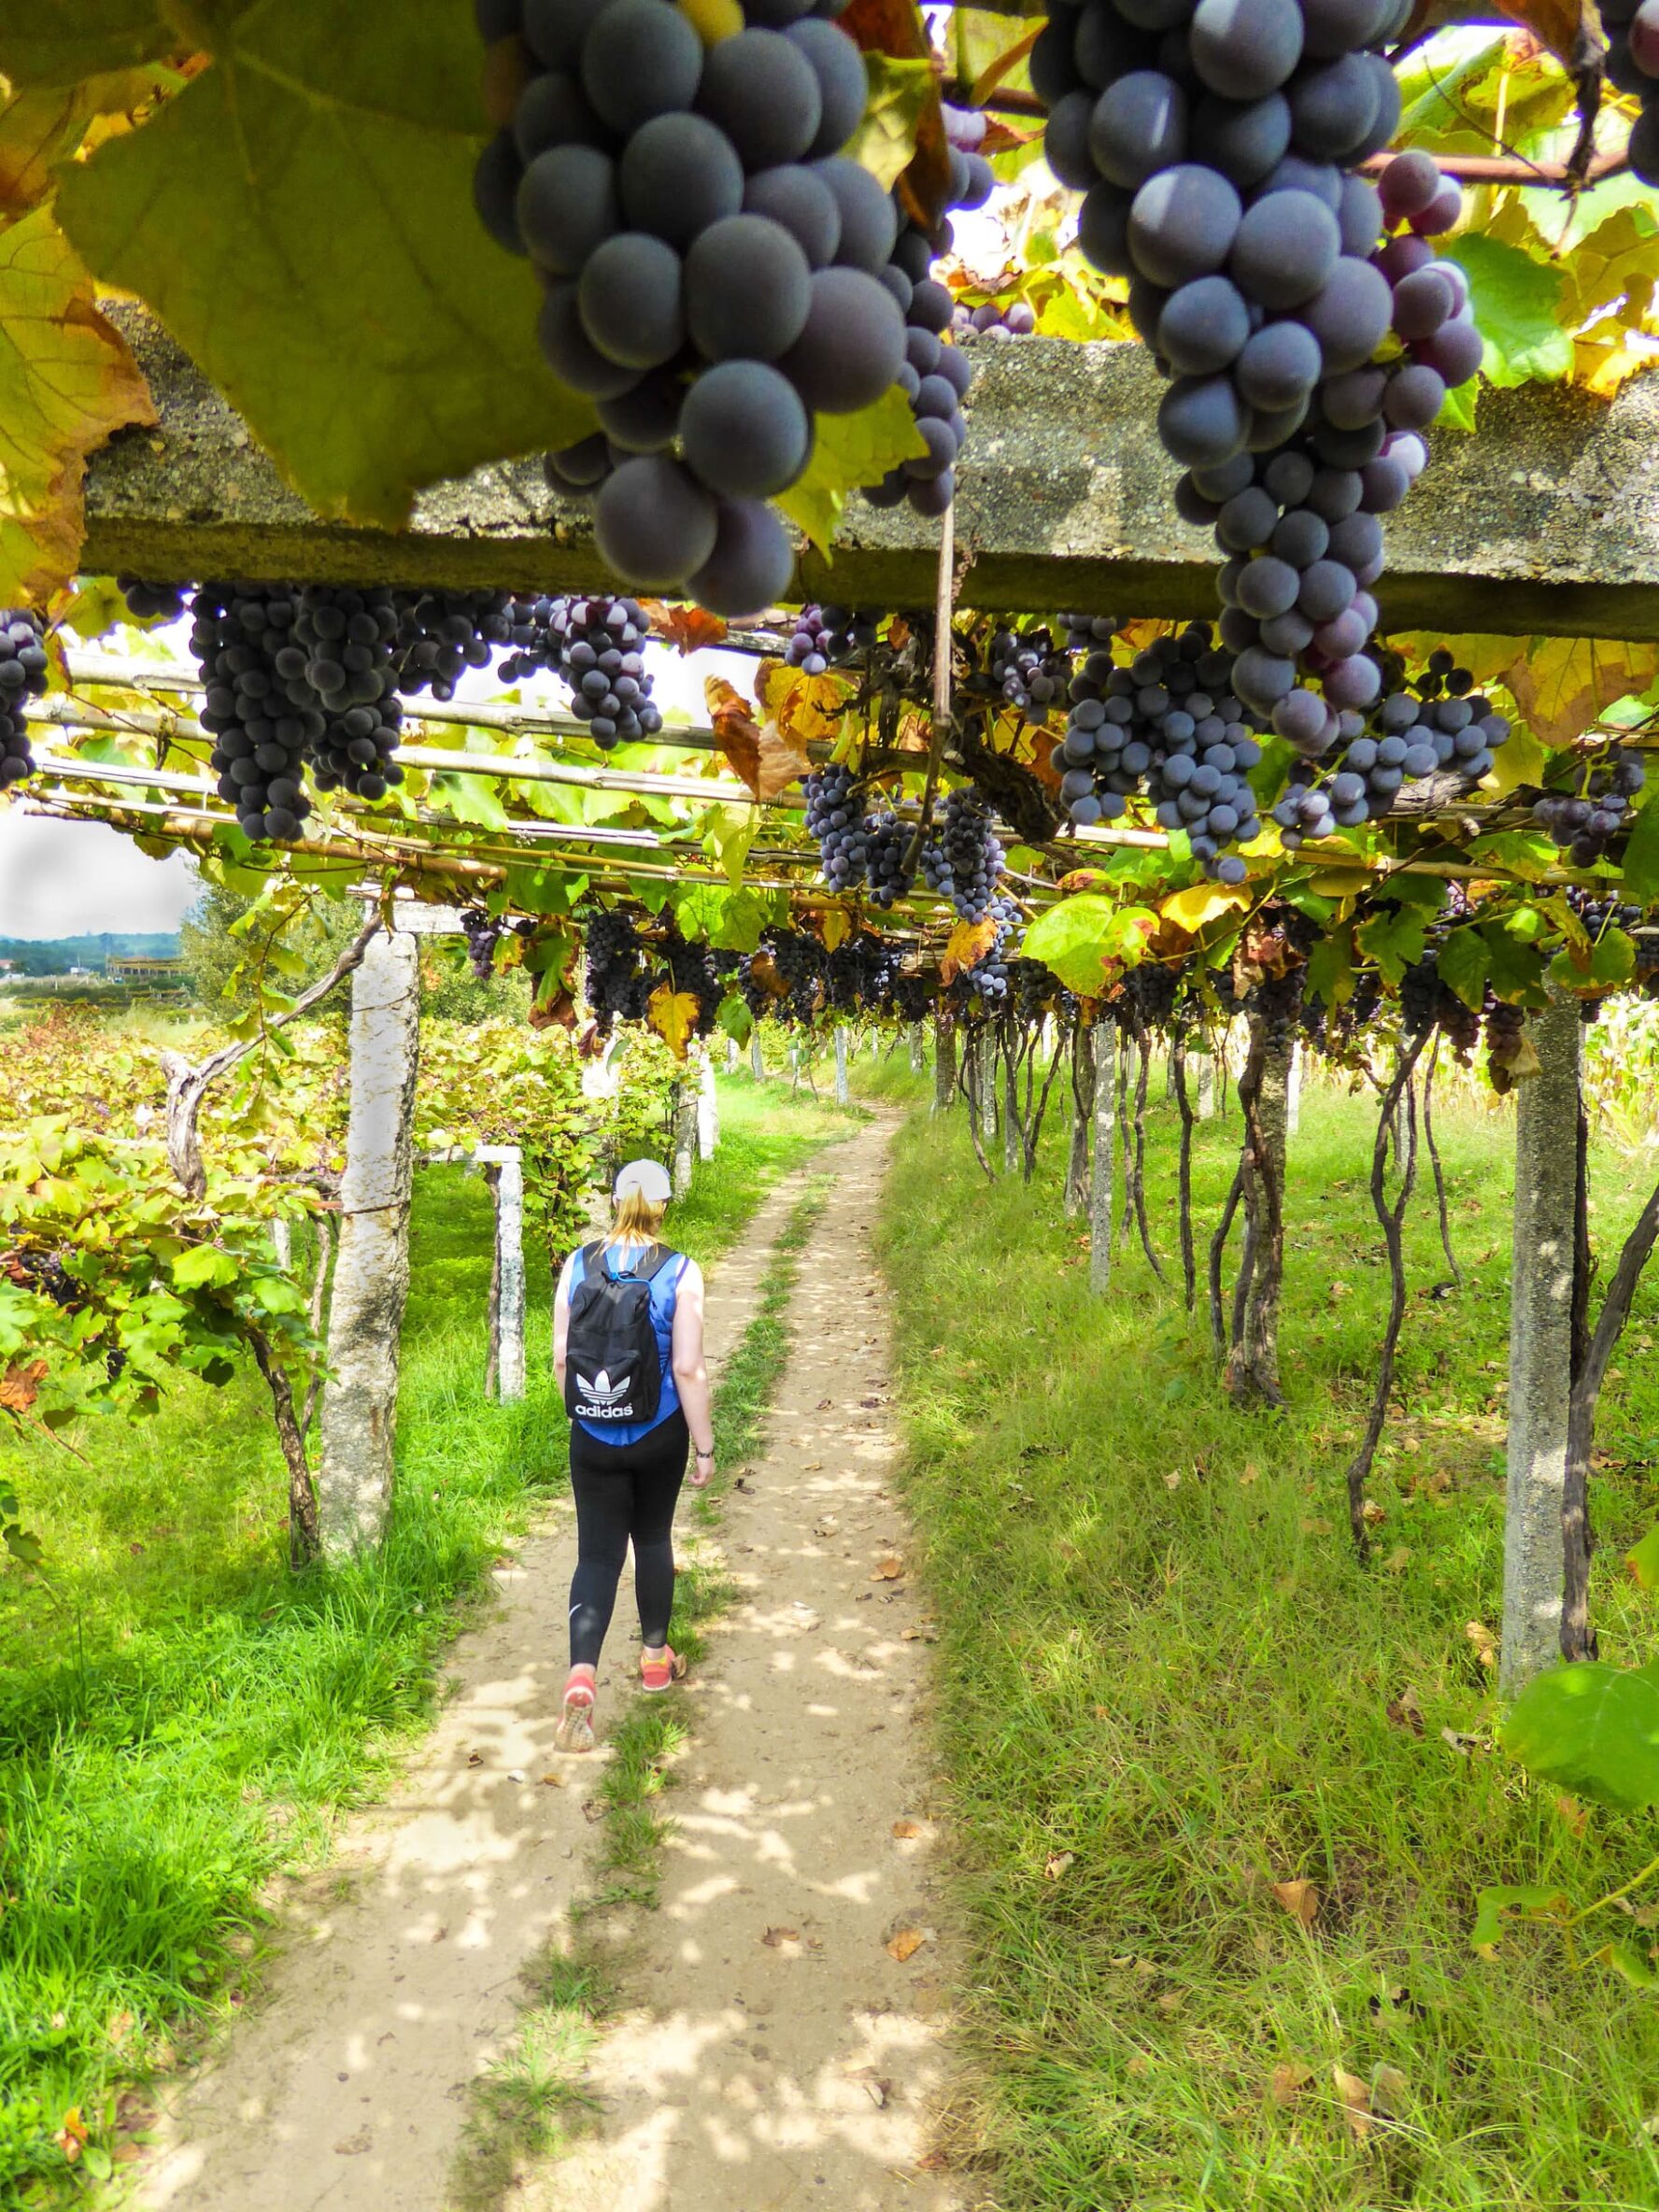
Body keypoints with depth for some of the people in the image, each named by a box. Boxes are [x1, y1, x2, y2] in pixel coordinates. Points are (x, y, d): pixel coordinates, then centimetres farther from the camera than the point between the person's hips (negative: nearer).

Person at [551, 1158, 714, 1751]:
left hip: (593, 1436, 1)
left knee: (598, 1553, 5)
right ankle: (655, 1656, 35)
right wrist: (704, 1445, -5)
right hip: (659, 1435, -1)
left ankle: (581, 1675, -14)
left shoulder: (578, 1264, -4)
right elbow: (688, 1369, -14)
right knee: (653, 1538, 20)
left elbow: (560, 1356, 1)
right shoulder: (680, 1272, -13)